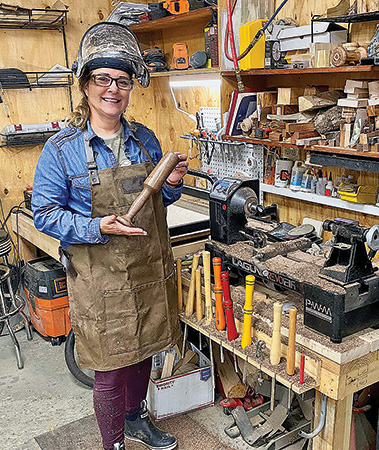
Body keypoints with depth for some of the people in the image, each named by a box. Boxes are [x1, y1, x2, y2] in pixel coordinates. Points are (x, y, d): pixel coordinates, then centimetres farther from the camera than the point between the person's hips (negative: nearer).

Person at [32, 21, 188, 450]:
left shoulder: (145, 139, 5)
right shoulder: (61, 149, -10)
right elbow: (44, 213, -9)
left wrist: (172, 185, -7)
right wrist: (98, 229, -23)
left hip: (149, 269, 5)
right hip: (100, 276, -5)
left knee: (142, 351, 21)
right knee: (110, 370, 5)